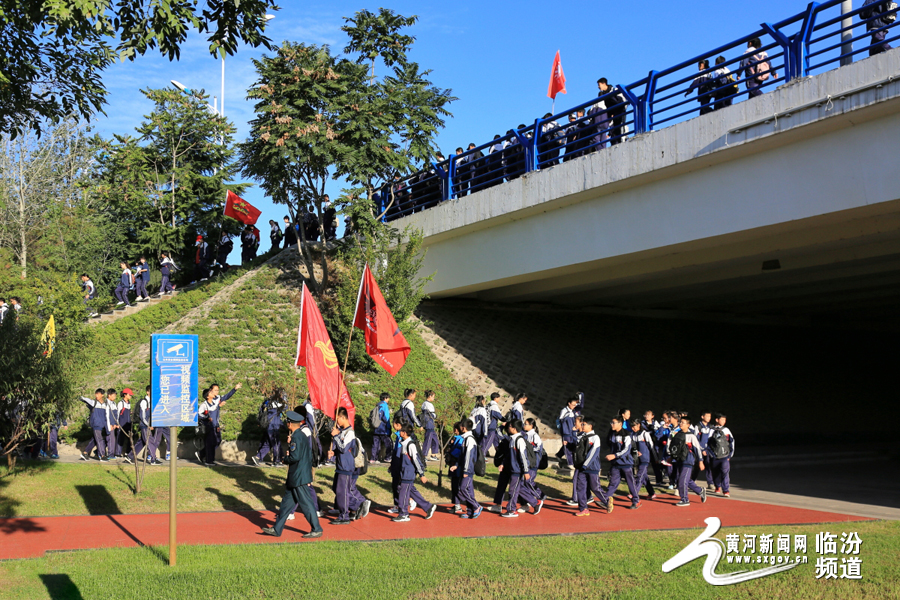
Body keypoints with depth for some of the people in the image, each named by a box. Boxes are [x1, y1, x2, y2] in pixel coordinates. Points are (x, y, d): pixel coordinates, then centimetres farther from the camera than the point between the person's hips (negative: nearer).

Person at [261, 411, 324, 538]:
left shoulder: (296, 438, -18)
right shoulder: (302, 435, 12)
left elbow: (295, 457, -24)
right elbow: (309, 456, 16)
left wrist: (285, 458, -8)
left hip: (299, 478, -10)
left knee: (305, 504, -2)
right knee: (287, 502, 13)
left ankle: (317, 530, 5)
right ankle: (277, 529, 19)